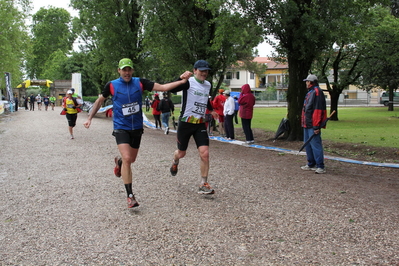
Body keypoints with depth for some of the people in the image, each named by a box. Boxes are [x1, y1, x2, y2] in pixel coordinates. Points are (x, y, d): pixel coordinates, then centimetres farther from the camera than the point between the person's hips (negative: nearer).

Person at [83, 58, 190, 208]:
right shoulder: (112, 86, -6)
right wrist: (89, 118, 7)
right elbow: (99, 101, 9)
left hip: (137, 128, 3)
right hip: (121, 128, -3)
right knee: (127, 159, -18)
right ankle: (130, 196, -9)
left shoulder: (140, 83, -3)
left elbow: (162, 87, -7)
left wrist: (182, 81, -17)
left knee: (131, 159, 15)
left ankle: (119, 162, 53)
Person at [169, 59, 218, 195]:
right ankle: (175, 162, 51)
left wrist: (211, 110, 36)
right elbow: (170, 89, -28)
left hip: (200, 124, 4)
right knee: (181, 153, 12)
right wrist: (181, 79, -40)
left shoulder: (208, 85, 9)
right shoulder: (188, 82, -11)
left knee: (205, 153, -10)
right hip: (185, 123, -4)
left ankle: (203, 185, 1)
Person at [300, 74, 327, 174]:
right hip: (307, 124, 11)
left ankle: (320, 167, -3)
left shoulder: (317, 92, -15)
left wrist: (316, 126, -23)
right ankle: (311, 164, 26)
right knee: (308, 144, 16)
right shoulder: (310, 92, 17)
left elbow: (318, 110, -21)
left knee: (315, 145, -8)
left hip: (313, 125, -11)